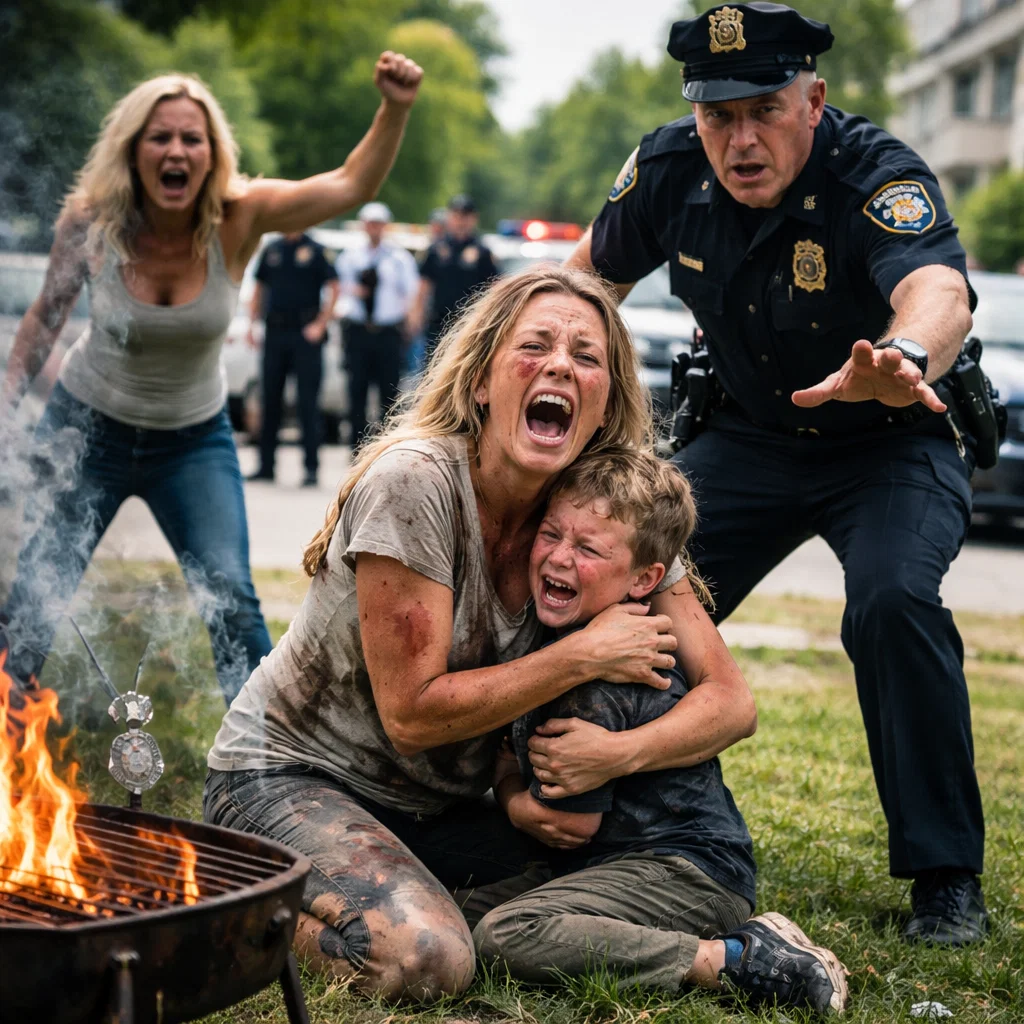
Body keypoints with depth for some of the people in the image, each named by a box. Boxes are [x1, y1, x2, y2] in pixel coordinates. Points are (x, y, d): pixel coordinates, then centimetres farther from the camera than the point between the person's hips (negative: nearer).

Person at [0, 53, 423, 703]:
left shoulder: (238, 218, -21)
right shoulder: (90, 222, -20)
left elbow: (354, 185, -31)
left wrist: (396, 109, -47)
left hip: (195, 440, 0)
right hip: (88, 428, 0)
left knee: (230, 596, -10)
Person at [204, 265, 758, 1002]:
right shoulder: (415, 482, -23)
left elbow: (731, 701, -9)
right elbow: (413, 713, -22)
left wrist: (614, 754, -28)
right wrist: (585, 656, -22)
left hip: (436, 807, 7)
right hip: (289, 776, -7)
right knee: (426, 960, -30)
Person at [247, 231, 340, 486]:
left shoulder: (314, 250, -2)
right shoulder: (272, 250, 11)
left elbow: (333, 288, -4)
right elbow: (259, 288, 17)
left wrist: (320, 325, -11)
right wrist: (252, 324, 8)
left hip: (305, 333, -4)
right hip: (275, 333, 4)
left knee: (307, 403, -3)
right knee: (270, 400, 8)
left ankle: (311, 468, 1)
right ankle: (266, 465, 15)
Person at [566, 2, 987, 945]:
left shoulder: (879, 178, -30)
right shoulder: (670, 170, -14)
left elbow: (939, 288, -52)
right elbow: (594, 270, 7)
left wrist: (900, 359, -74)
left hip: (893, 445, -5)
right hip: (749, 439, 5)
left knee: (893, 602, -29)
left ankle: (947, 875, -14)